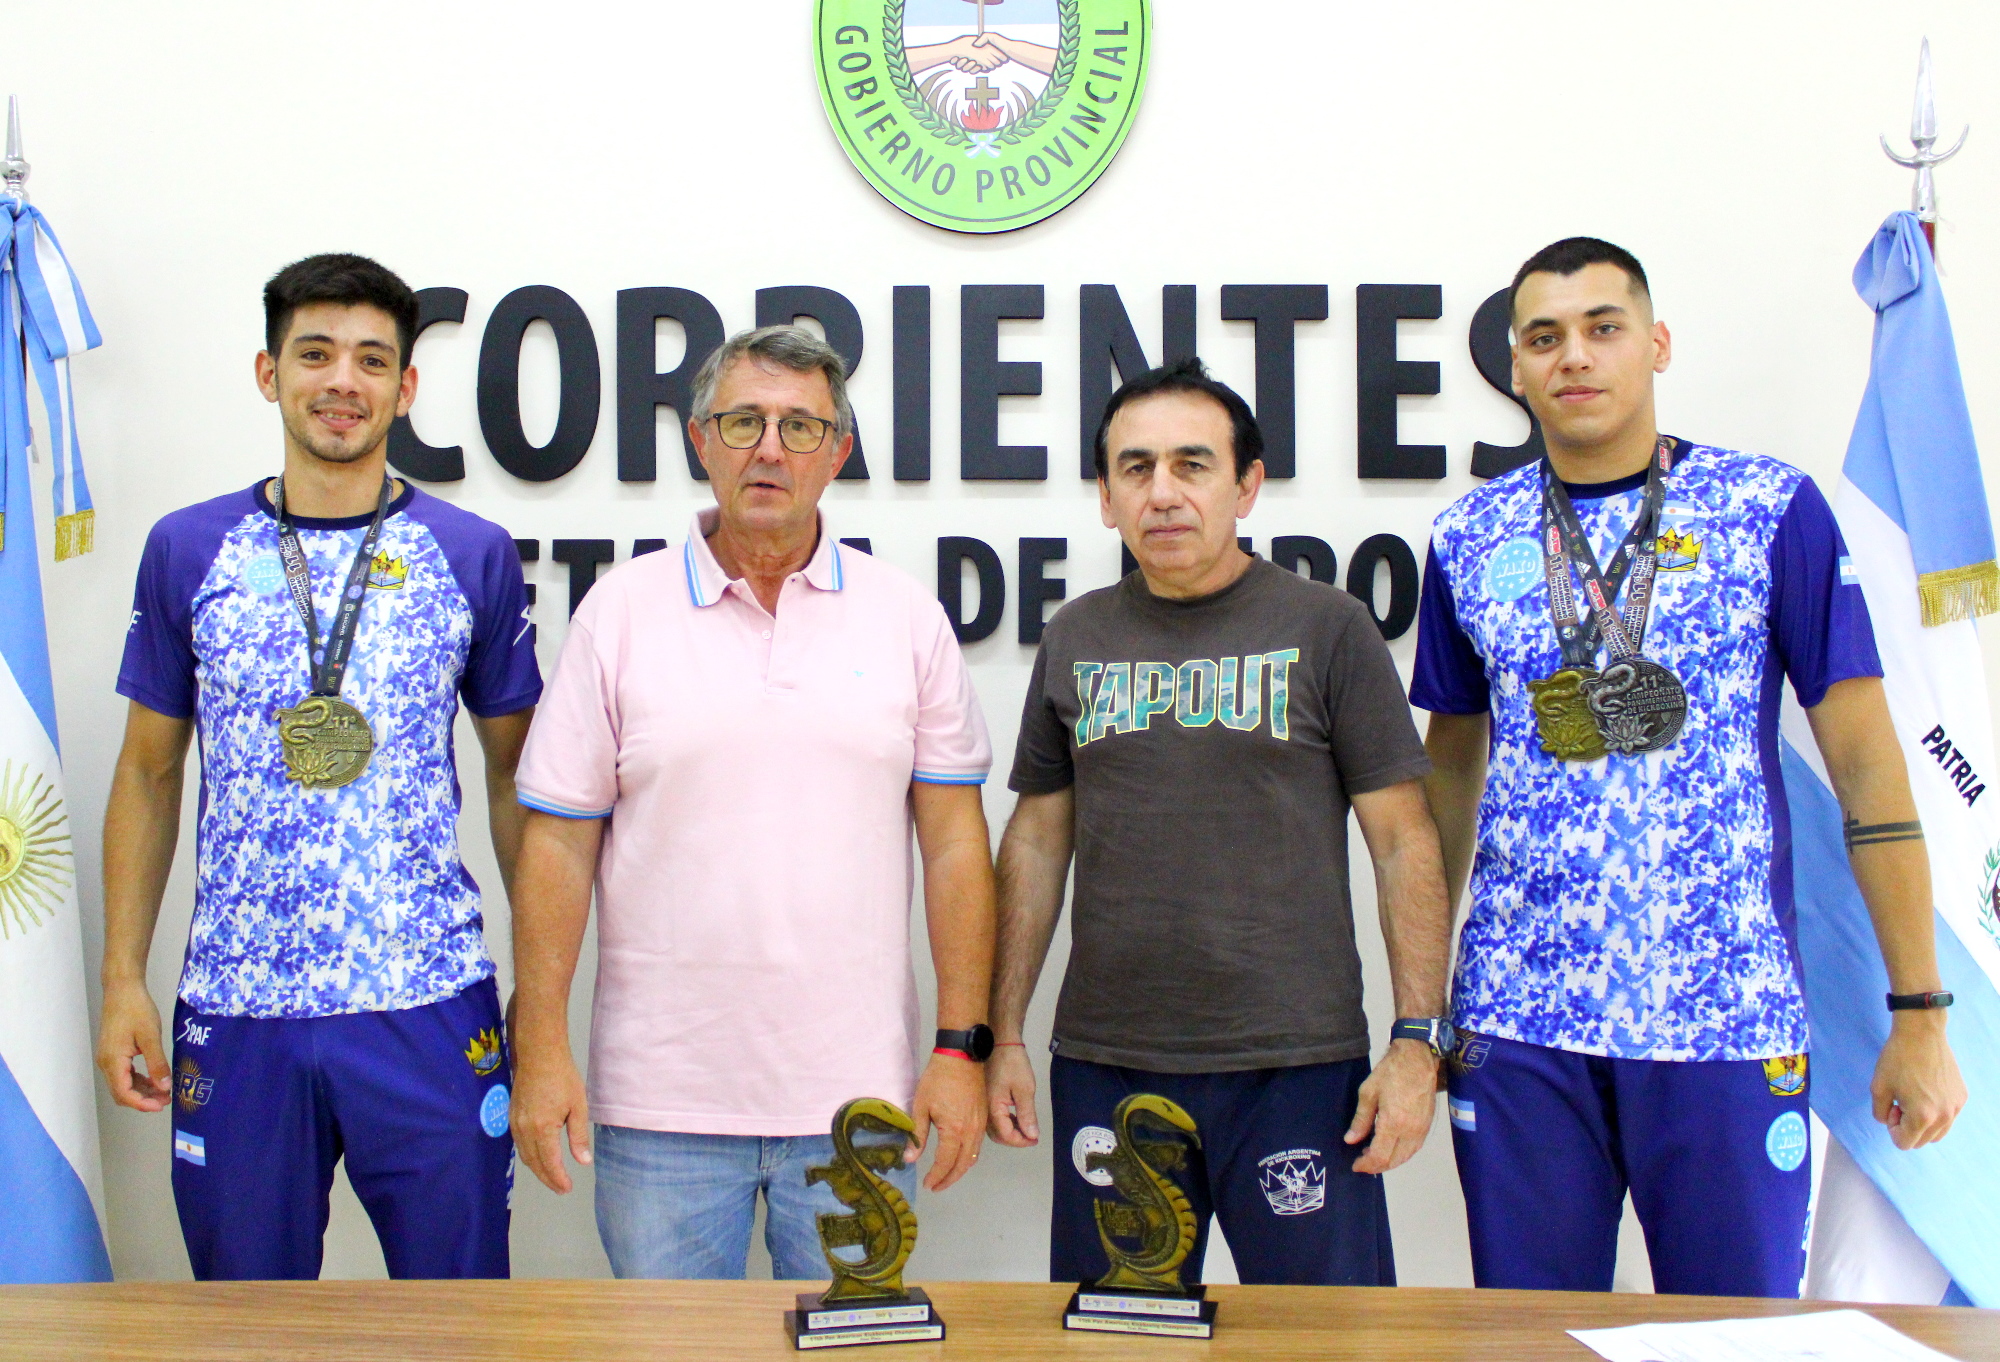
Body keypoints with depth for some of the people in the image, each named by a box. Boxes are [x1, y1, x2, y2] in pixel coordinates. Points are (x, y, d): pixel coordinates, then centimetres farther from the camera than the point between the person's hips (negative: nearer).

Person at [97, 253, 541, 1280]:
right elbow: (149, 774, 10)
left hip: (430, 1004, -1)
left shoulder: (473, 557, 1)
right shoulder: (187, 550, 4)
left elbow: (512, 774, 6)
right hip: (235, 1005, 1)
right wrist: (123, 980, 4)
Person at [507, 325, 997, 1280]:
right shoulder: (620, 611, 1)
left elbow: (954, 842, 3)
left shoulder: (906, 617, 3)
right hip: (662, 1100, 0)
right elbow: (559, 844, 1)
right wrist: (540, 1048, -5)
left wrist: (962, 1047, -2)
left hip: (857, 1094, 1)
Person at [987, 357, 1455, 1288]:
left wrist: (1418, 1039, -8)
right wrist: (1004, 1035, 8)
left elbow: (1403, 842, -1)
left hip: (1298, 1068, -3)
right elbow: (1037, 842, 12)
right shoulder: (1076, 638, 9)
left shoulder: (1326, 629, 0)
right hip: (1103, 1066, 3)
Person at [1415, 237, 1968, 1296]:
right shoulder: (1469, 538, 7)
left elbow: (1864, 756, -1)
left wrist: (1919, 1015, -4)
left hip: (1726, 1013, -2)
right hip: (1515, 1019, 2)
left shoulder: (1772, 510, -1)